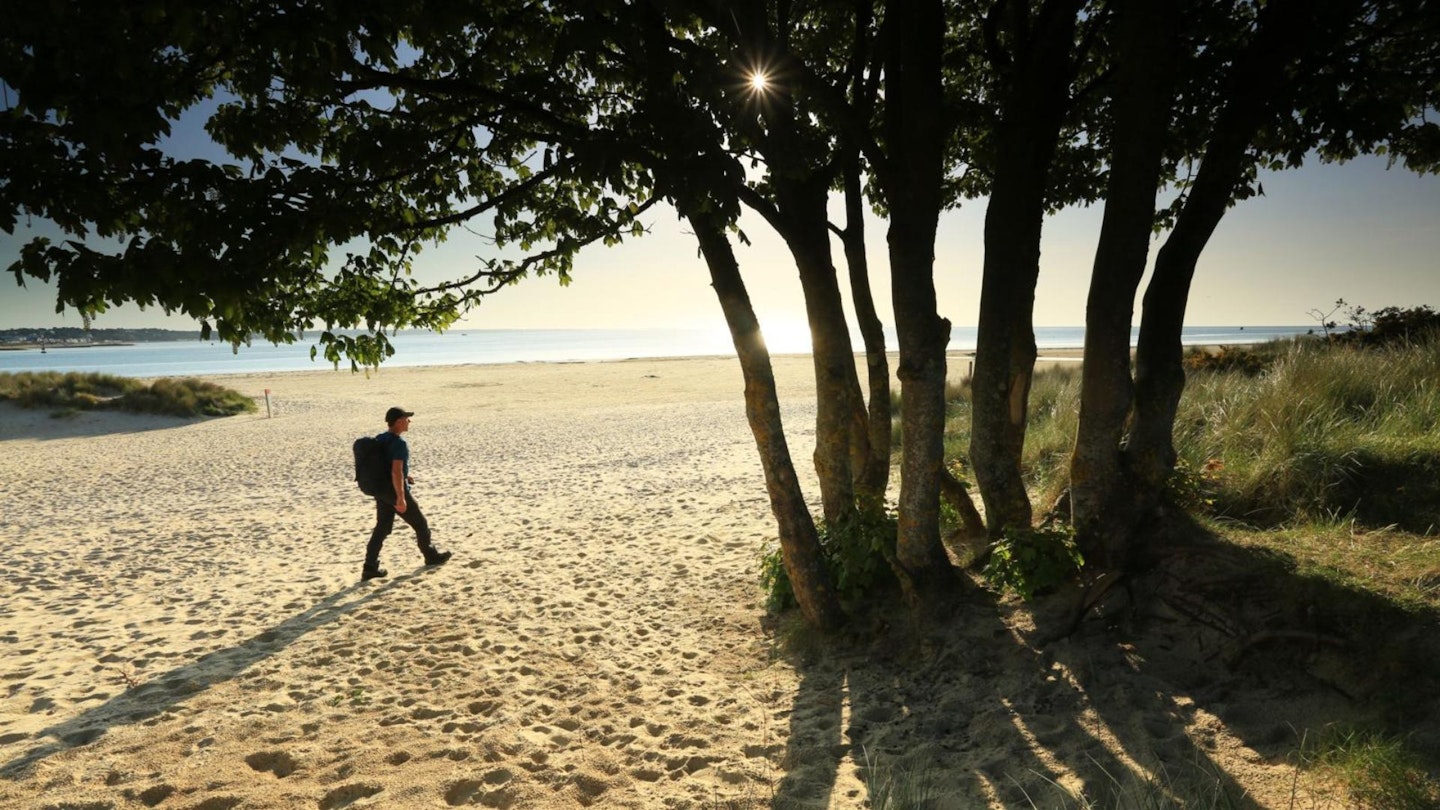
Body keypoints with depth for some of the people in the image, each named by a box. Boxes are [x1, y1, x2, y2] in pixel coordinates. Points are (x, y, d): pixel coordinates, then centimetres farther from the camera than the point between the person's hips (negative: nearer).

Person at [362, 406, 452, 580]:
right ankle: (431, 556, 27)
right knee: (420, 523, 11)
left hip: (380, 490, 8)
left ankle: (370, 568, 7)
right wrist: (401, 498, -26)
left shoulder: (379, 439, 8)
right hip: (395, 490, -8)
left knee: (382, 528, 11)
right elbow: (396, 471, -27)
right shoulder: (400, 443, -21)